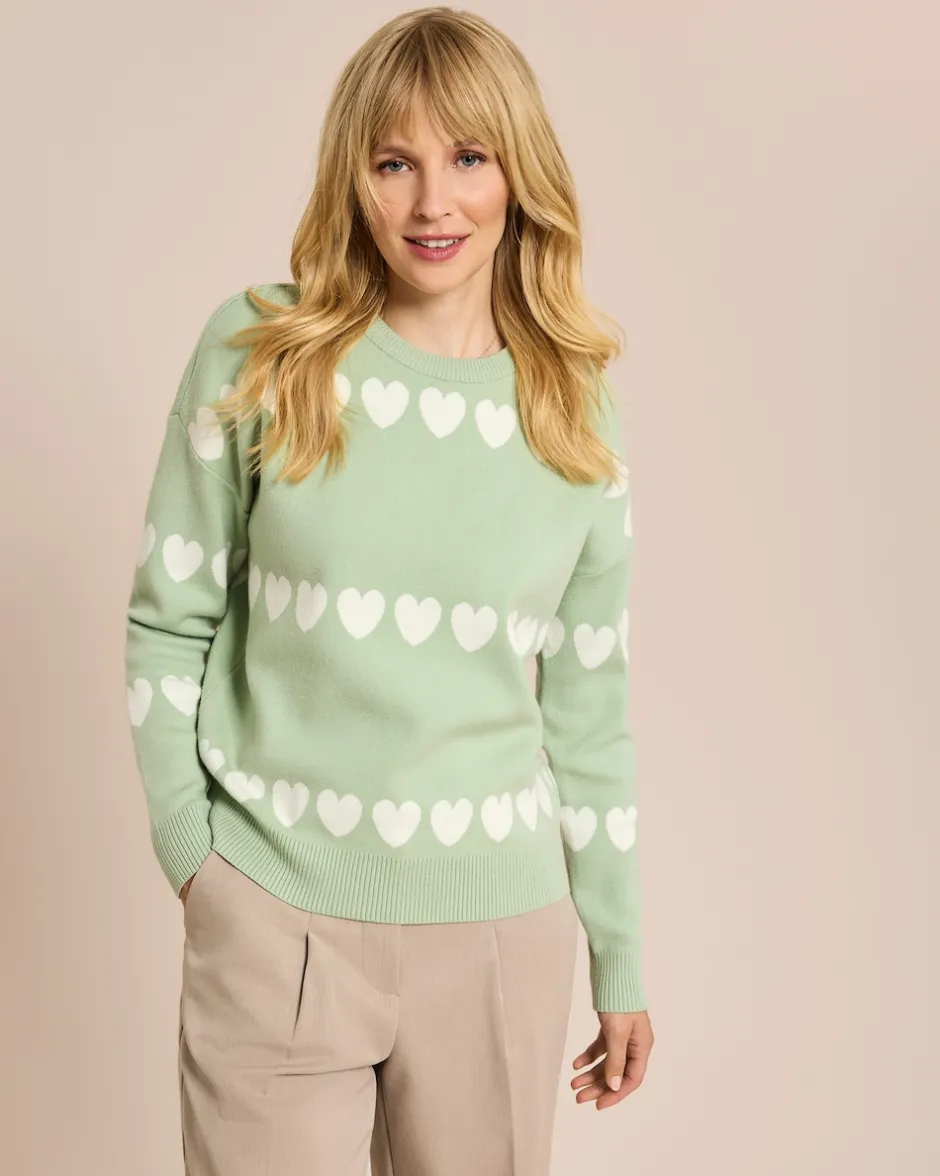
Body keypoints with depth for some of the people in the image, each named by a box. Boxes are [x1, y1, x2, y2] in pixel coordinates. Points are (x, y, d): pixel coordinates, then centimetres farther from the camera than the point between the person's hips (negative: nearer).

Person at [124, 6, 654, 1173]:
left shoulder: (577, 419, 1)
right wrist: (188, 848, -2)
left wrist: (620, 959, 9)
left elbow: (590, 712, 6)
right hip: (272, 915, -1)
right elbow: (167, 622, 2)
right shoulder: (255, 355, -4)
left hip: (498, 928, 2)